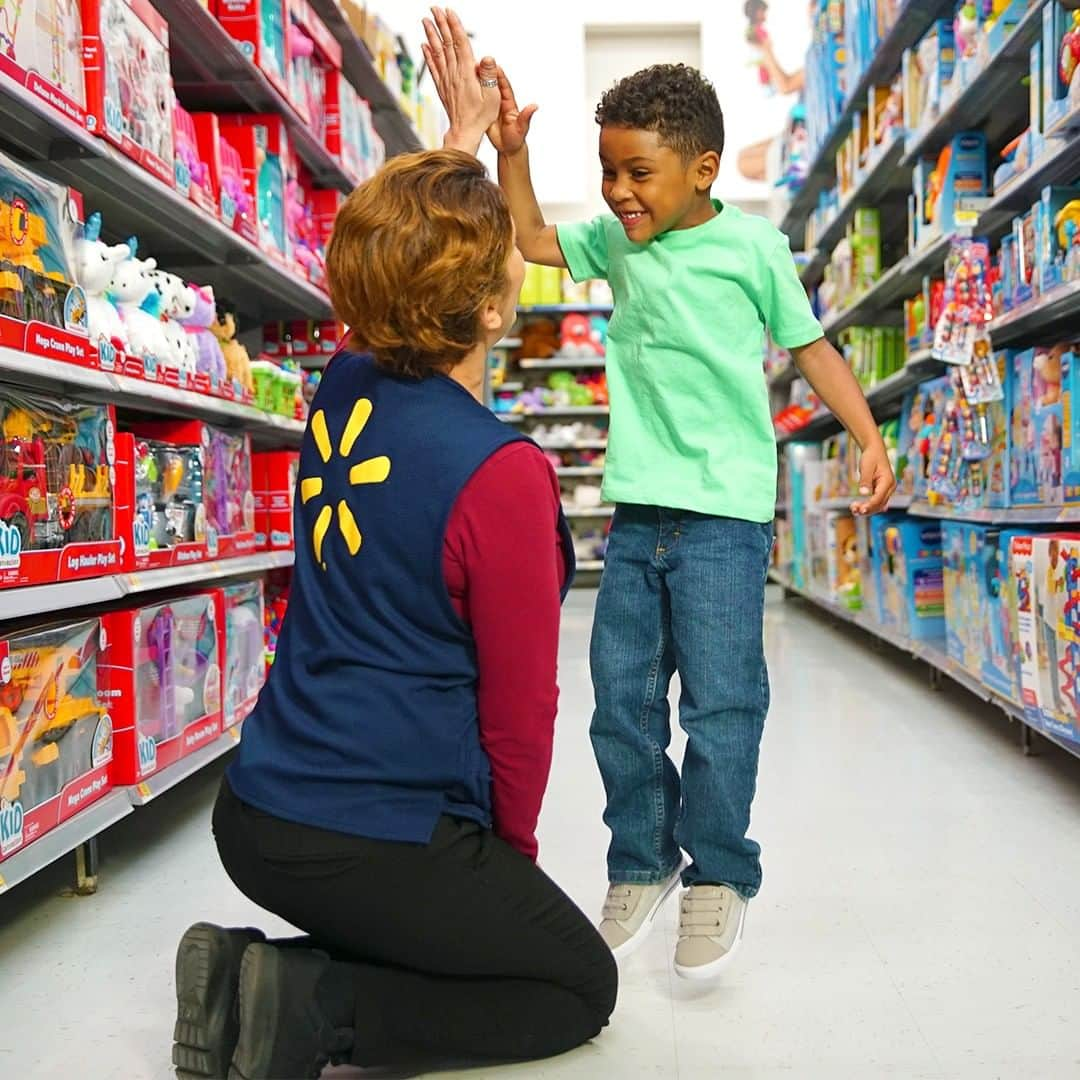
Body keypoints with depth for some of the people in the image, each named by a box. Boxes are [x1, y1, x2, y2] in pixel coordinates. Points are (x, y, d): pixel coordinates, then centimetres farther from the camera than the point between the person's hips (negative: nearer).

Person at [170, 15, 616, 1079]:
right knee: (581, 983, 16)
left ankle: (258, 970, 9)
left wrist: (465, 131, 31)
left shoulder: (343, 390, -2)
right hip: (381, 847, -8)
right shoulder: (502, 476, -21)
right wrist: (514, 853, 6)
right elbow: (519, 709, -12)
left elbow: (400, 257, 22)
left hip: (256, 817, 8)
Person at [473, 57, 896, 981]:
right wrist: (511, 151, 10)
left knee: (721, 704, -3)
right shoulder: (618, 240, 11)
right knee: (622, 700, 9)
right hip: (638, 511, 5)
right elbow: (532, 239, 23)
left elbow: (811, 346, 4)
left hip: (725, 513, -5)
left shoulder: (753, 245, -2)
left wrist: (869, 437, -7)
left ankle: (719, 878, 16)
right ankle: (642, 865, 26)